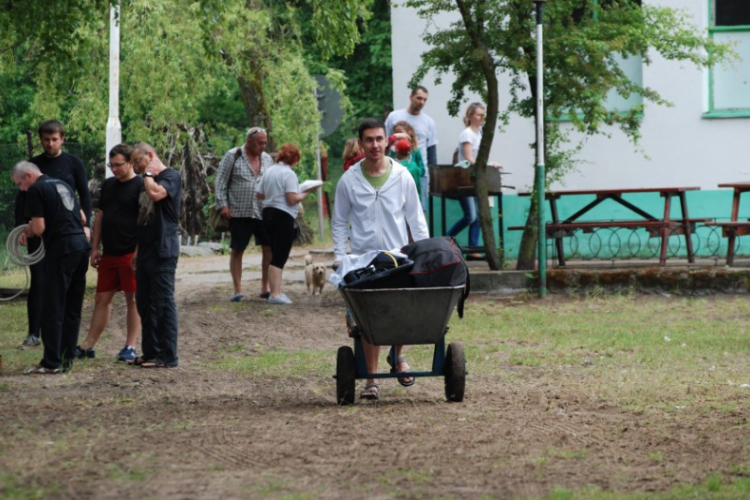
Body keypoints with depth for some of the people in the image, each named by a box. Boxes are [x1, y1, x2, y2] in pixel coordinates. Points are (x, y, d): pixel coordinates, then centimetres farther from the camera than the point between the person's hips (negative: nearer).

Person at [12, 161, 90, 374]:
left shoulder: (36, 190, -6)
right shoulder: (62, 185, 18)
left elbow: (39, 228, -13)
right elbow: (83, 219, 22)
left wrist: (28, 231, 10)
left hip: (60, 250, -8)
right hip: (81, 245, 8)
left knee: (53, 308, -3)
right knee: (72, 308, 11)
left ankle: (51, 363, -3)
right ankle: (66, 359, 15)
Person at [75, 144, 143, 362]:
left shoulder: (140, 186, -8)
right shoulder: (108, 185, 14)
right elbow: (100, 216, 20)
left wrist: (139, 253, -17)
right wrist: (95, 248, 15)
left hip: (130, 254, -7)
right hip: (109, 254, 7)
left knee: (133, 300, 0)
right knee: (102, 299, 9)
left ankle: (130, 347, 3)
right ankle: (88, 345, 12)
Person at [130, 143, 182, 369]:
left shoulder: (171, 176, -7)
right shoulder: (147, 182, 20)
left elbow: (156, 193, -28)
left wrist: (148, 174, -10)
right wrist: (137, 252, 19)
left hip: (163, 251, -9)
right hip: (146, 251, 9)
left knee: (163, 303, -7)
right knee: (144, 303, 10)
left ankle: (168, 356, -5)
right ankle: (150, 352, 17)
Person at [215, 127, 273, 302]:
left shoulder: (267, 159, 13)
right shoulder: (233, 156, -1)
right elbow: (221, 182, -2)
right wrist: (223, 205, -9)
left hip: (264, 213, 3)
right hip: (240, 213, -3)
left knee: (269, 248, -4)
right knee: (237, 250, 1)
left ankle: (265, 288, 4)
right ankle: (238, 291, 7)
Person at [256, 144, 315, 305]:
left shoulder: (269, 171, 11)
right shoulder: (289, 174, -12)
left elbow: (260, 195, 15)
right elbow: (292, 199, -18)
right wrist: (306, 193, -4)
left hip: (268, 213, 8)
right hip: (283, 216, -8)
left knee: (275, 256, 16)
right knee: (280, 257, -7)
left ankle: (274, 292, 18)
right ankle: (276, 294, -12)